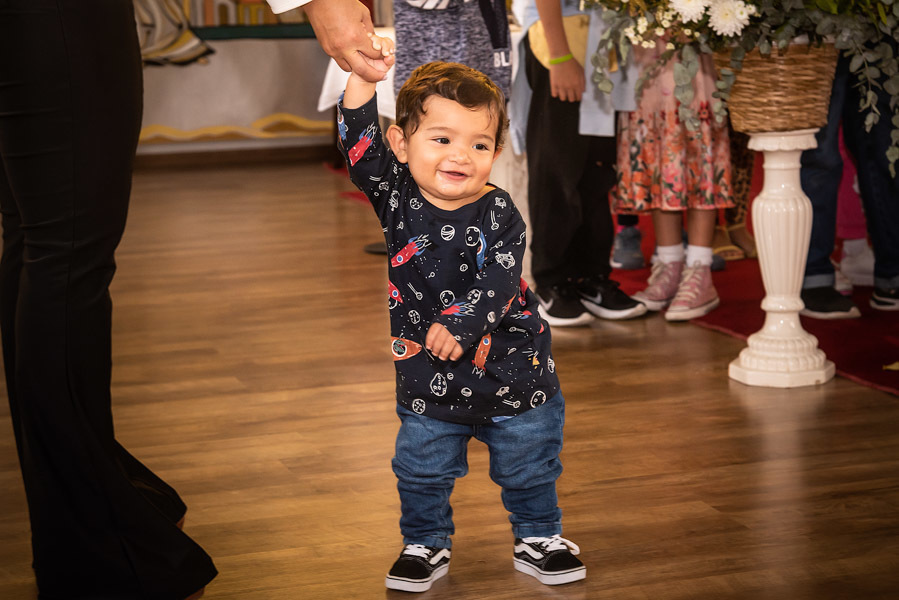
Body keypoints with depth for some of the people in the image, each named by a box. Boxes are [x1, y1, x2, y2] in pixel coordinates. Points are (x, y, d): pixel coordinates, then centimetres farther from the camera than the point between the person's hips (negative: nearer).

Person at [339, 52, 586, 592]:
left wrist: (460, 325, -34)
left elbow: (498, 280, -22)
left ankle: (538, 537, 34)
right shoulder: (396, 194, -8)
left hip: (510, 368, -1)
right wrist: (363, 77, -28)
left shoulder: (499, 213, -13)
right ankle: (427, 543, 33)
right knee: (422, 470, 11)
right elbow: (361, 146, -19)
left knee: (529, 466, 13)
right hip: (427, 376, 1)